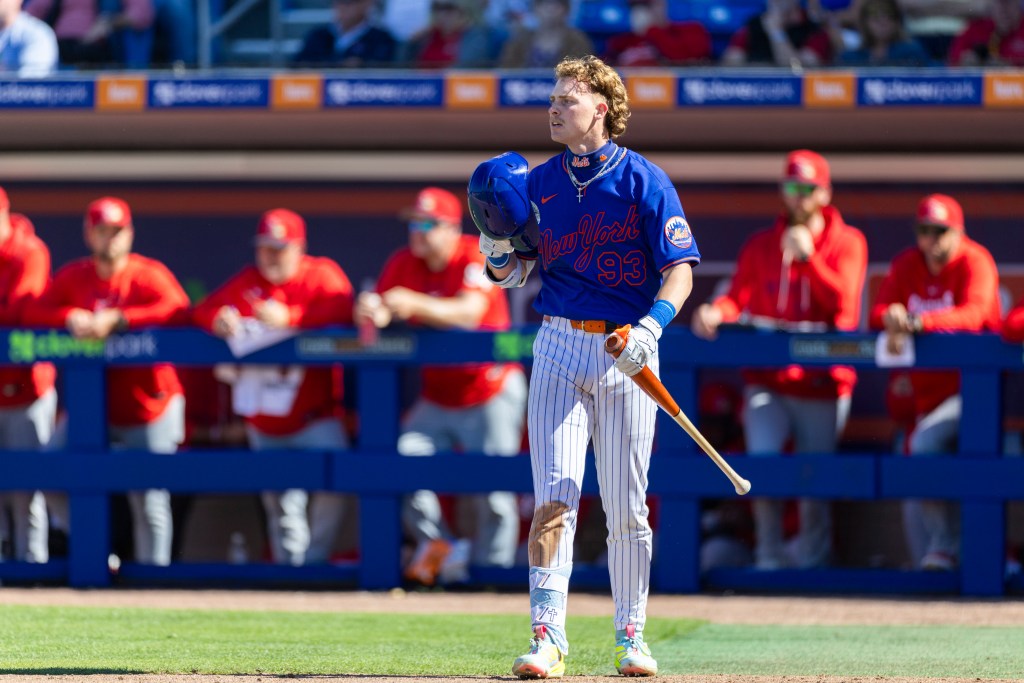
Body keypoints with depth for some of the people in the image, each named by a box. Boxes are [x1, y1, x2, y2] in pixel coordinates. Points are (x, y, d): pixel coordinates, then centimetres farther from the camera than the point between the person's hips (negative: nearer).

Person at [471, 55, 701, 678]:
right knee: (554, 498, -10)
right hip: (560, 347, 2)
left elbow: (680, 269, -8)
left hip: (627, 353, -2)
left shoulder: (644, 181, -4)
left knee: (627, 507, 5)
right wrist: (498, 245, -10)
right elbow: (511, 272, 13)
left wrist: (652, 325, -24)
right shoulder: (538, 182, 7)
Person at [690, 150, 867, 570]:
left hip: (823, 382, -2)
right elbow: (738, 298, 0)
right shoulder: (761, 246, 11)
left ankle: (812, 560, 17)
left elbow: (842, 303, -11)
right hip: (768, 380, 2)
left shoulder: (847, 243, 3)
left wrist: (808, 256, -19)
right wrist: (716, 312, -22)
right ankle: (769, 555, -4)